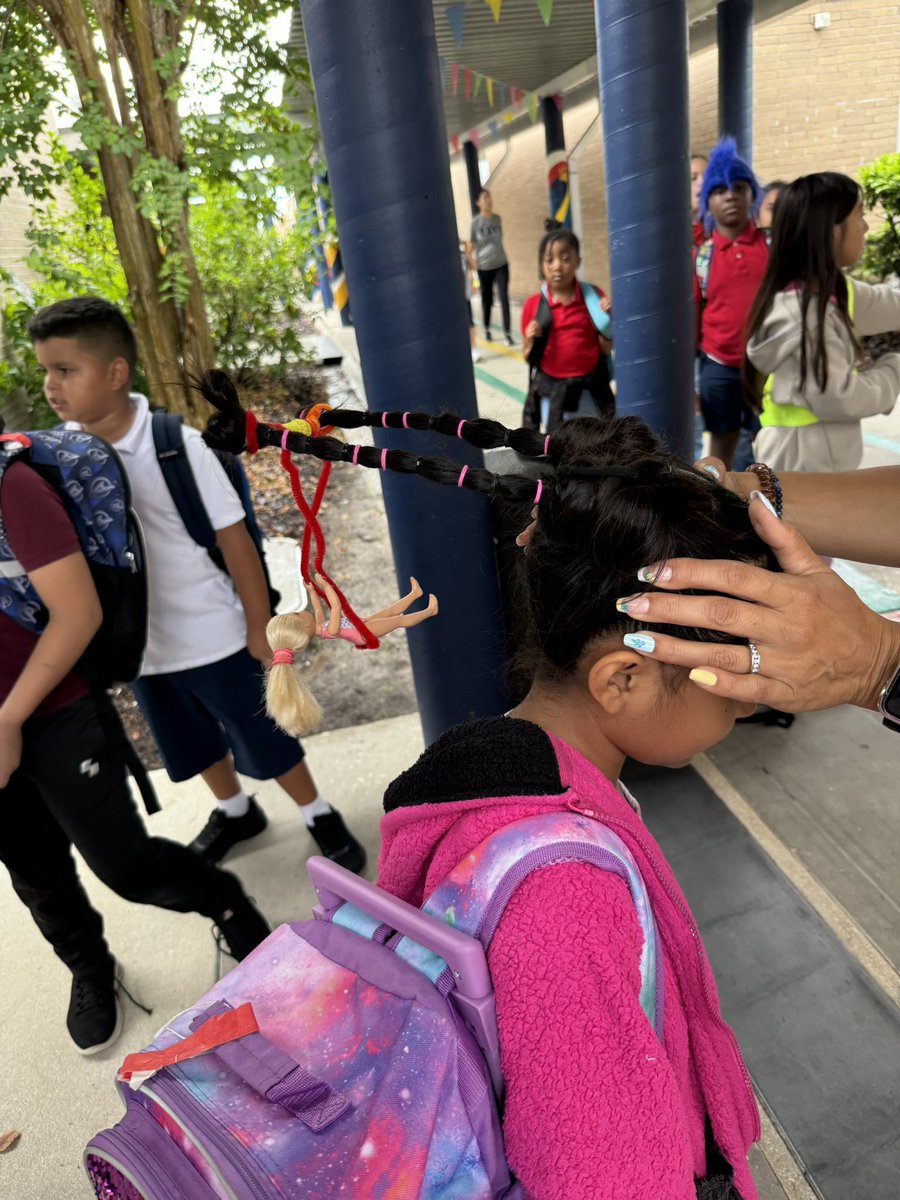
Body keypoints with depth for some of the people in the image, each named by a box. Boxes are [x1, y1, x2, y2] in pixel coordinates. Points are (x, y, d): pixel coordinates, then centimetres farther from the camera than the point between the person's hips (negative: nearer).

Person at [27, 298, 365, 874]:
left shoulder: (175, 445, -21)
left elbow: (235, 539, -15)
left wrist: (260, 631, -10)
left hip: (213, 638, -5)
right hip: (139, 645, 5)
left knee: (264, 740, 11)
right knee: (193, 746, 25)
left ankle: (322, 817, 35)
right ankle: (235, 811, 51)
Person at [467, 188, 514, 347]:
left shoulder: (498, 218, 3)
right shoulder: (475, 221, -9)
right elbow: (469, 244, -7)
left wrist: (499, 254, 14)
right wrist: (472, 262, -11)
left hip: (501, 264, 2)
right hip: (484, 267, -2)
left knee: (504, 298, -6)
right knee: (486, 298, 10)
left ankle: (507, 333, -3)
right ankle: (487, 329, 29)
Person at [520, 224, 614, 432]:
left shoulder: (593, 296, -4)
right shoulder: (533, 305, -6)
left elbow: (606, 349, -2)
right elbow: (529, 357, 0)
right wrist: (531, 341, -20)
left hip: (588, 387, 1)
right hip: (550, 389, -1)